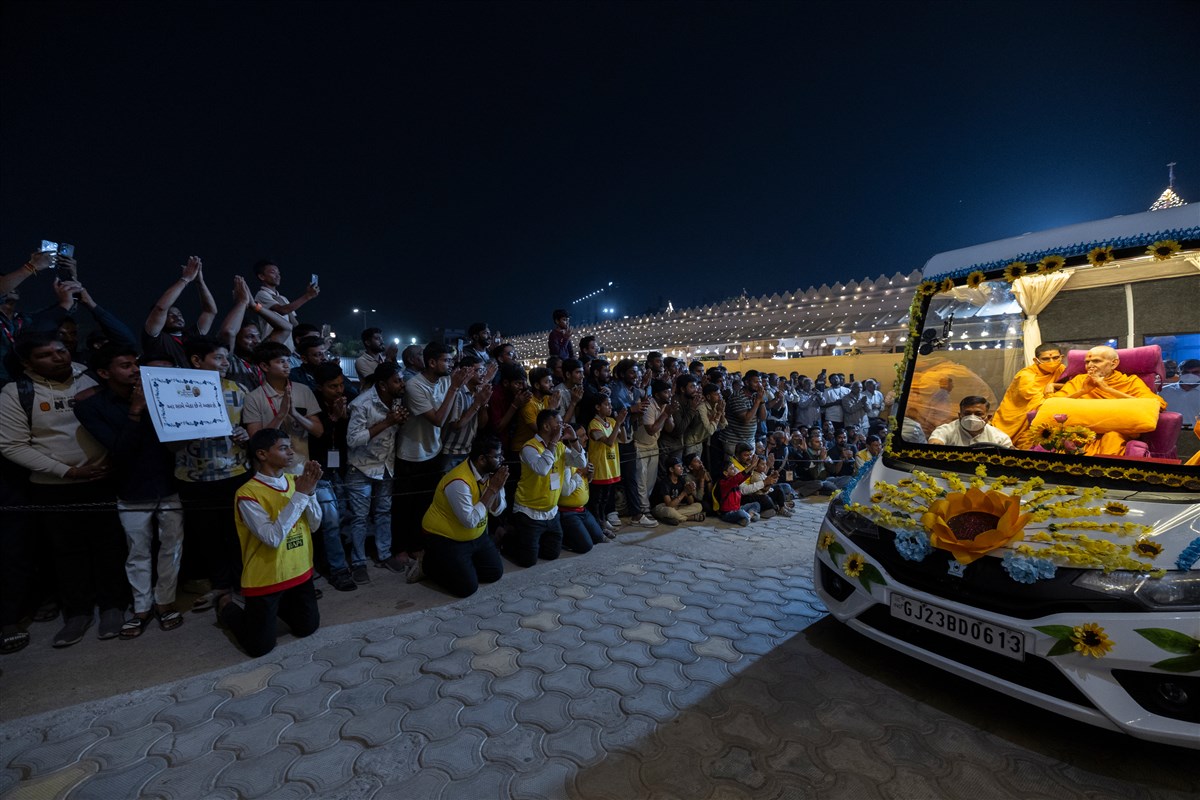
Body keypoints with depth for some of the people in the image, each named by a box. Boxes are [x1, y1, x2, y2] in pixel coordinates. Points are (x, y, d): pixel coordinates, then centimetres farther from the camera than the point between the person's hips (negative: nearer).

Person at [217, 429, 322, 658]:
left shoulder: (294, 480, -1)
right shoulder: (248, 493, -20)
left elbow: (314, 524, -1)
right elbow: (273, 537, -29)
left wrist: (310, 491, -17)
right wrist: (300, 495, -28)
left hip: (299, 571, 6)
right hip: (265, 579, -6)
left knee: (308, 628, 16)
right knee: (260, 647, 6)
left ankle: (279, 603, 40)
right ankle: (227, 607, 30)